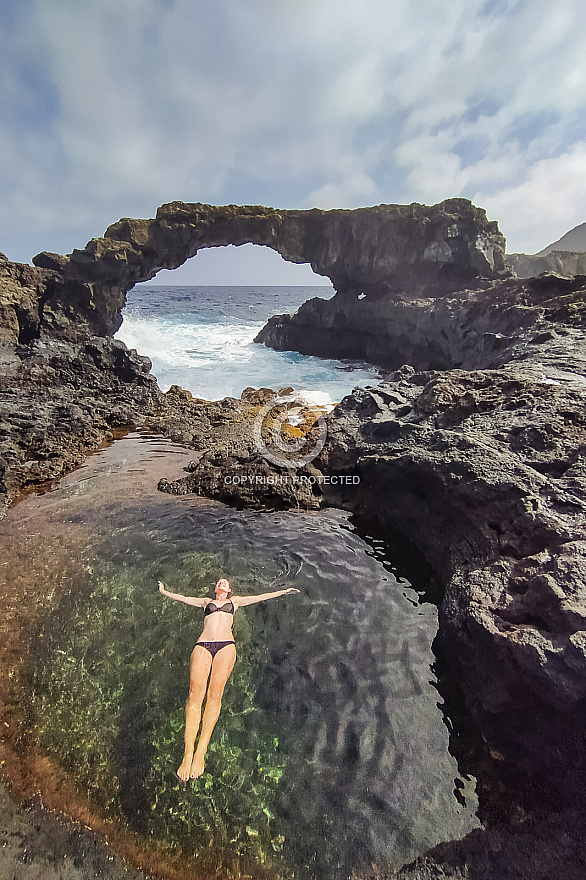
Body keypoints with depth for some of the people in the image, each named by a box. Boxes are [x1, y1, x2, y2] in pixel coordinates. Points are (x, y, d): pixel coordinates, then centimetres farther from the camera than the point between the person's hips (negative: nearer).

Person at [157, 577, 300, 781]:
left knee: (215, 695, -14)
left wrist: (284, 591, 28)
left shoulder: (235, 601, 27)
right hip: (202, 646, 1)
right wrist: (164, 591, 43)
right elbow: (183, 598, 35)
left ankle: (201, 752, -15)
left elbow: (260, 597, 27)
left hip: (226, 646, -1)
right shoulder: (206, 602, 29)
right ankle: (188, 753, -17)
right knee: (195, 693, -14)